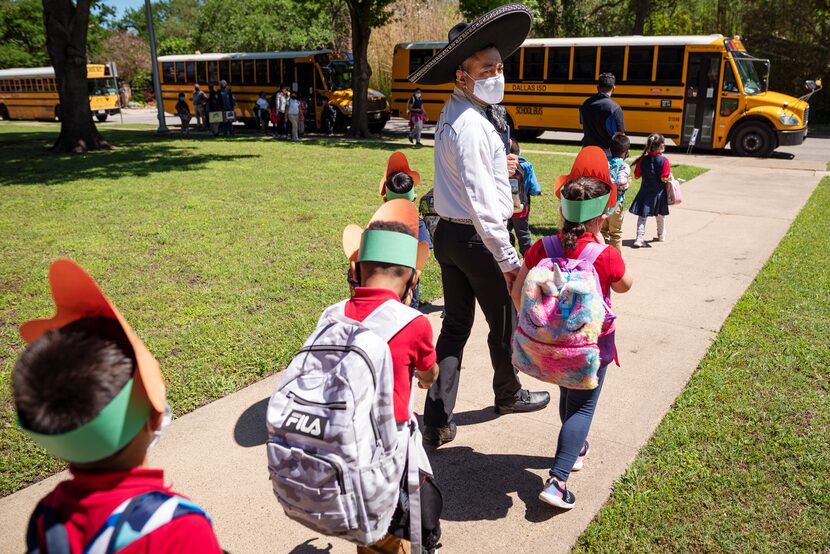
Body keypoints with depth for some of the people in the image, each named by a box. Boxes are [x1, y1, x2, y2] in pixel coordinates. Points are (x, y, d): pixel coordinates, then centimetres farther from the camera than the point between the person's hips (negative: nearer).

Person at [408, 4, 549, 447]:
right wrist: (508, 259, -23)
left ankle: (437, 421, 12)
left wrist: (498, 169, 9)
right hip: (477, 238, -9)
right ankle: (508, 394, 37)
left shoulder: (452, 115, 11)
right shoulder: (470, 124, -20)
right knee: (505, 321, 14)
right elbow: (480, 200, -26)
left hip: (447, 233, 9)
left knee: (455, 327, 12)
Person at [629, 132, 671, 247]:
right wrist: (670, 176, 1)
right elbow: (664, 178, -18)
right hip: (659, 192, -1)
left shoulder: (643, 159, -7)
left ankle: (639, 238, -5)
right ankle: (661, 236, 35)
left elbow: (637, 175, 0)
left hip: (645, 191, 1)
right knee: (661, 216, 19)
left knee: (642, 216, 6)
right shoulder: (663, 160, -15)